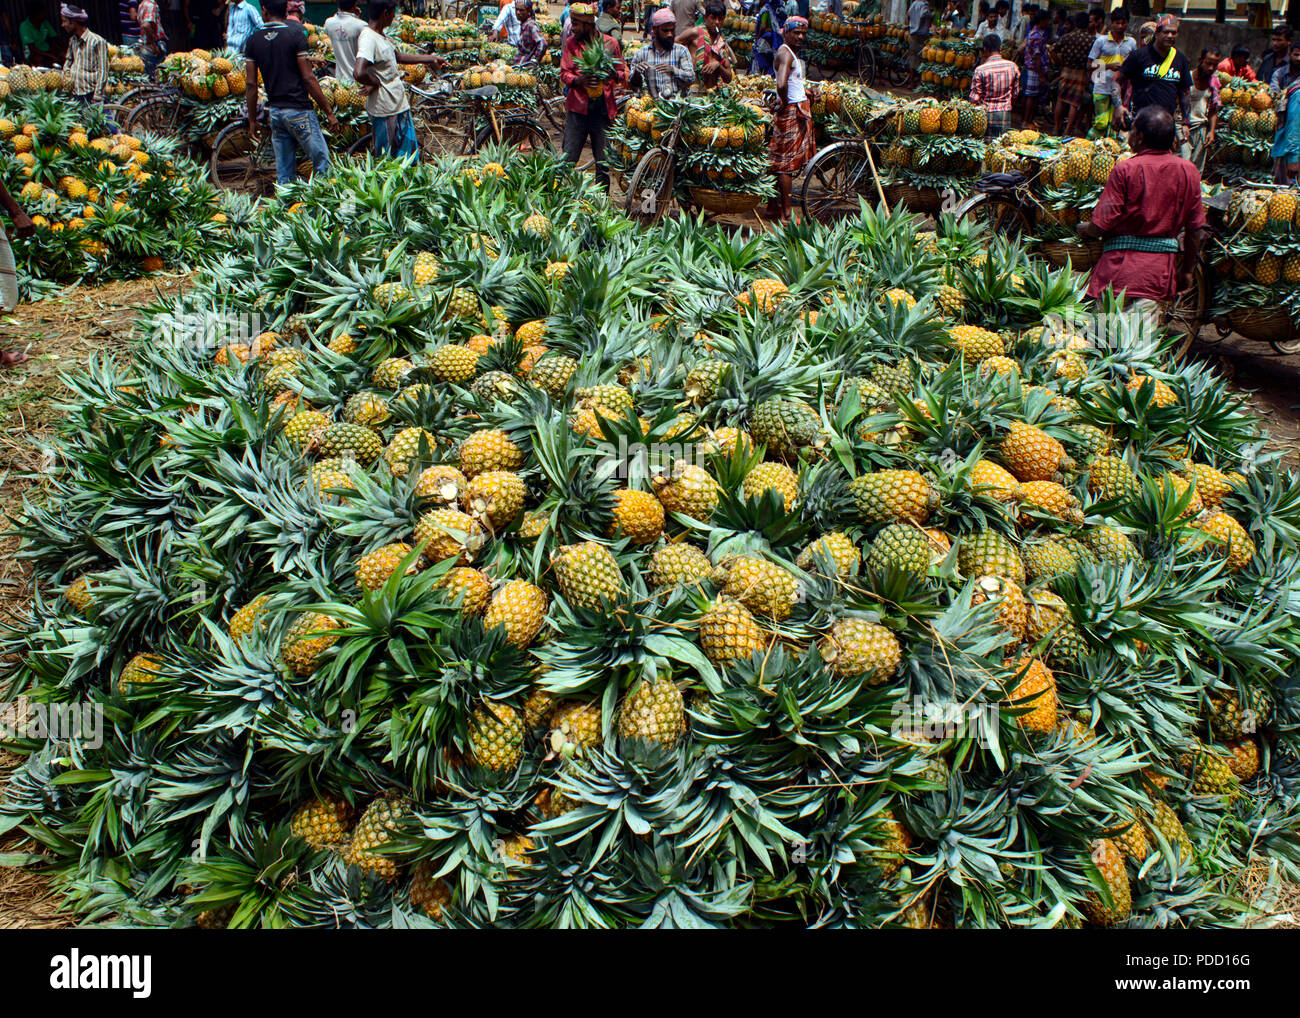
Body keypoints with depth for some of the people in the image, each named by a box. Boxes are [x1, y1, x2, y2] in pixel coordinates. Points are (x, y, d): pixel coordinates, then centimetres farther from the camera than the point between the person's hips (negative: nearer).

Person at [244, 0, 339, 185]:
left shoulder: (252, 41, 4)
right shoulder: (295, 35, -9)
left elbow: (251, 84, 4)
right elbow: (308, 78, -12)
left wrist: (252, 120, 12)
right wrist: (329, 112, -6)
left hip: (275, 112, 5)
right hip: (298, 109, -5)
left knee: (284, 172, 11)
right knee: (322, 163, 1)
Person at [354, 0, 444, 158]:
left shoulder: (380, 35, 10)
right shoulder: (368, 38, -22)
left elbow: (399, 56, 27)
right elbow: (359, 73, -36)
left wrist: (430, 58, 31)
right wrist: (376, 83, -17)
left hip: (399, 104, 10)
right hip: (385, 111, -10)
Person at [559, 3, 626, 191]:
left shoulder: (610, 43, 5)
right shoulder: (571, 42, 7)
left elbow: (622, 73, 10)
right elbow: (564, 74, 2)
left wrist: (612, 74, -14)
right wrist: (580, 80, -20)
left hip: (604, 110, 0)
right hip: (578, 107, 0)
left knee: (603, 164, 3)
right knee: (567, 160, -4)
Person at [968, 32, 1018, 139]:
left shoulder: (980, 70, -13)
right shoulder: (1013, 66, 0)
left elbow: (975, 98, -10)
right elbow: (1014, 92, 11)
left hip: (987, 114, -3)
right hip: (1005, 113, 3)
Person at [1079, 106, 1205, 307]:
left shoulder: (1125, 169, -9)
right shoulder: (1188, 171, 4)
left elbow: (1102, 224, -10)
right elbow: (1196, 230, 8)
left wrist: (1083, 229, 13)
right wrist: (1187, 270, 20)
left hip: (1122, 268, -4)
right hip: (1162, 271, 4)